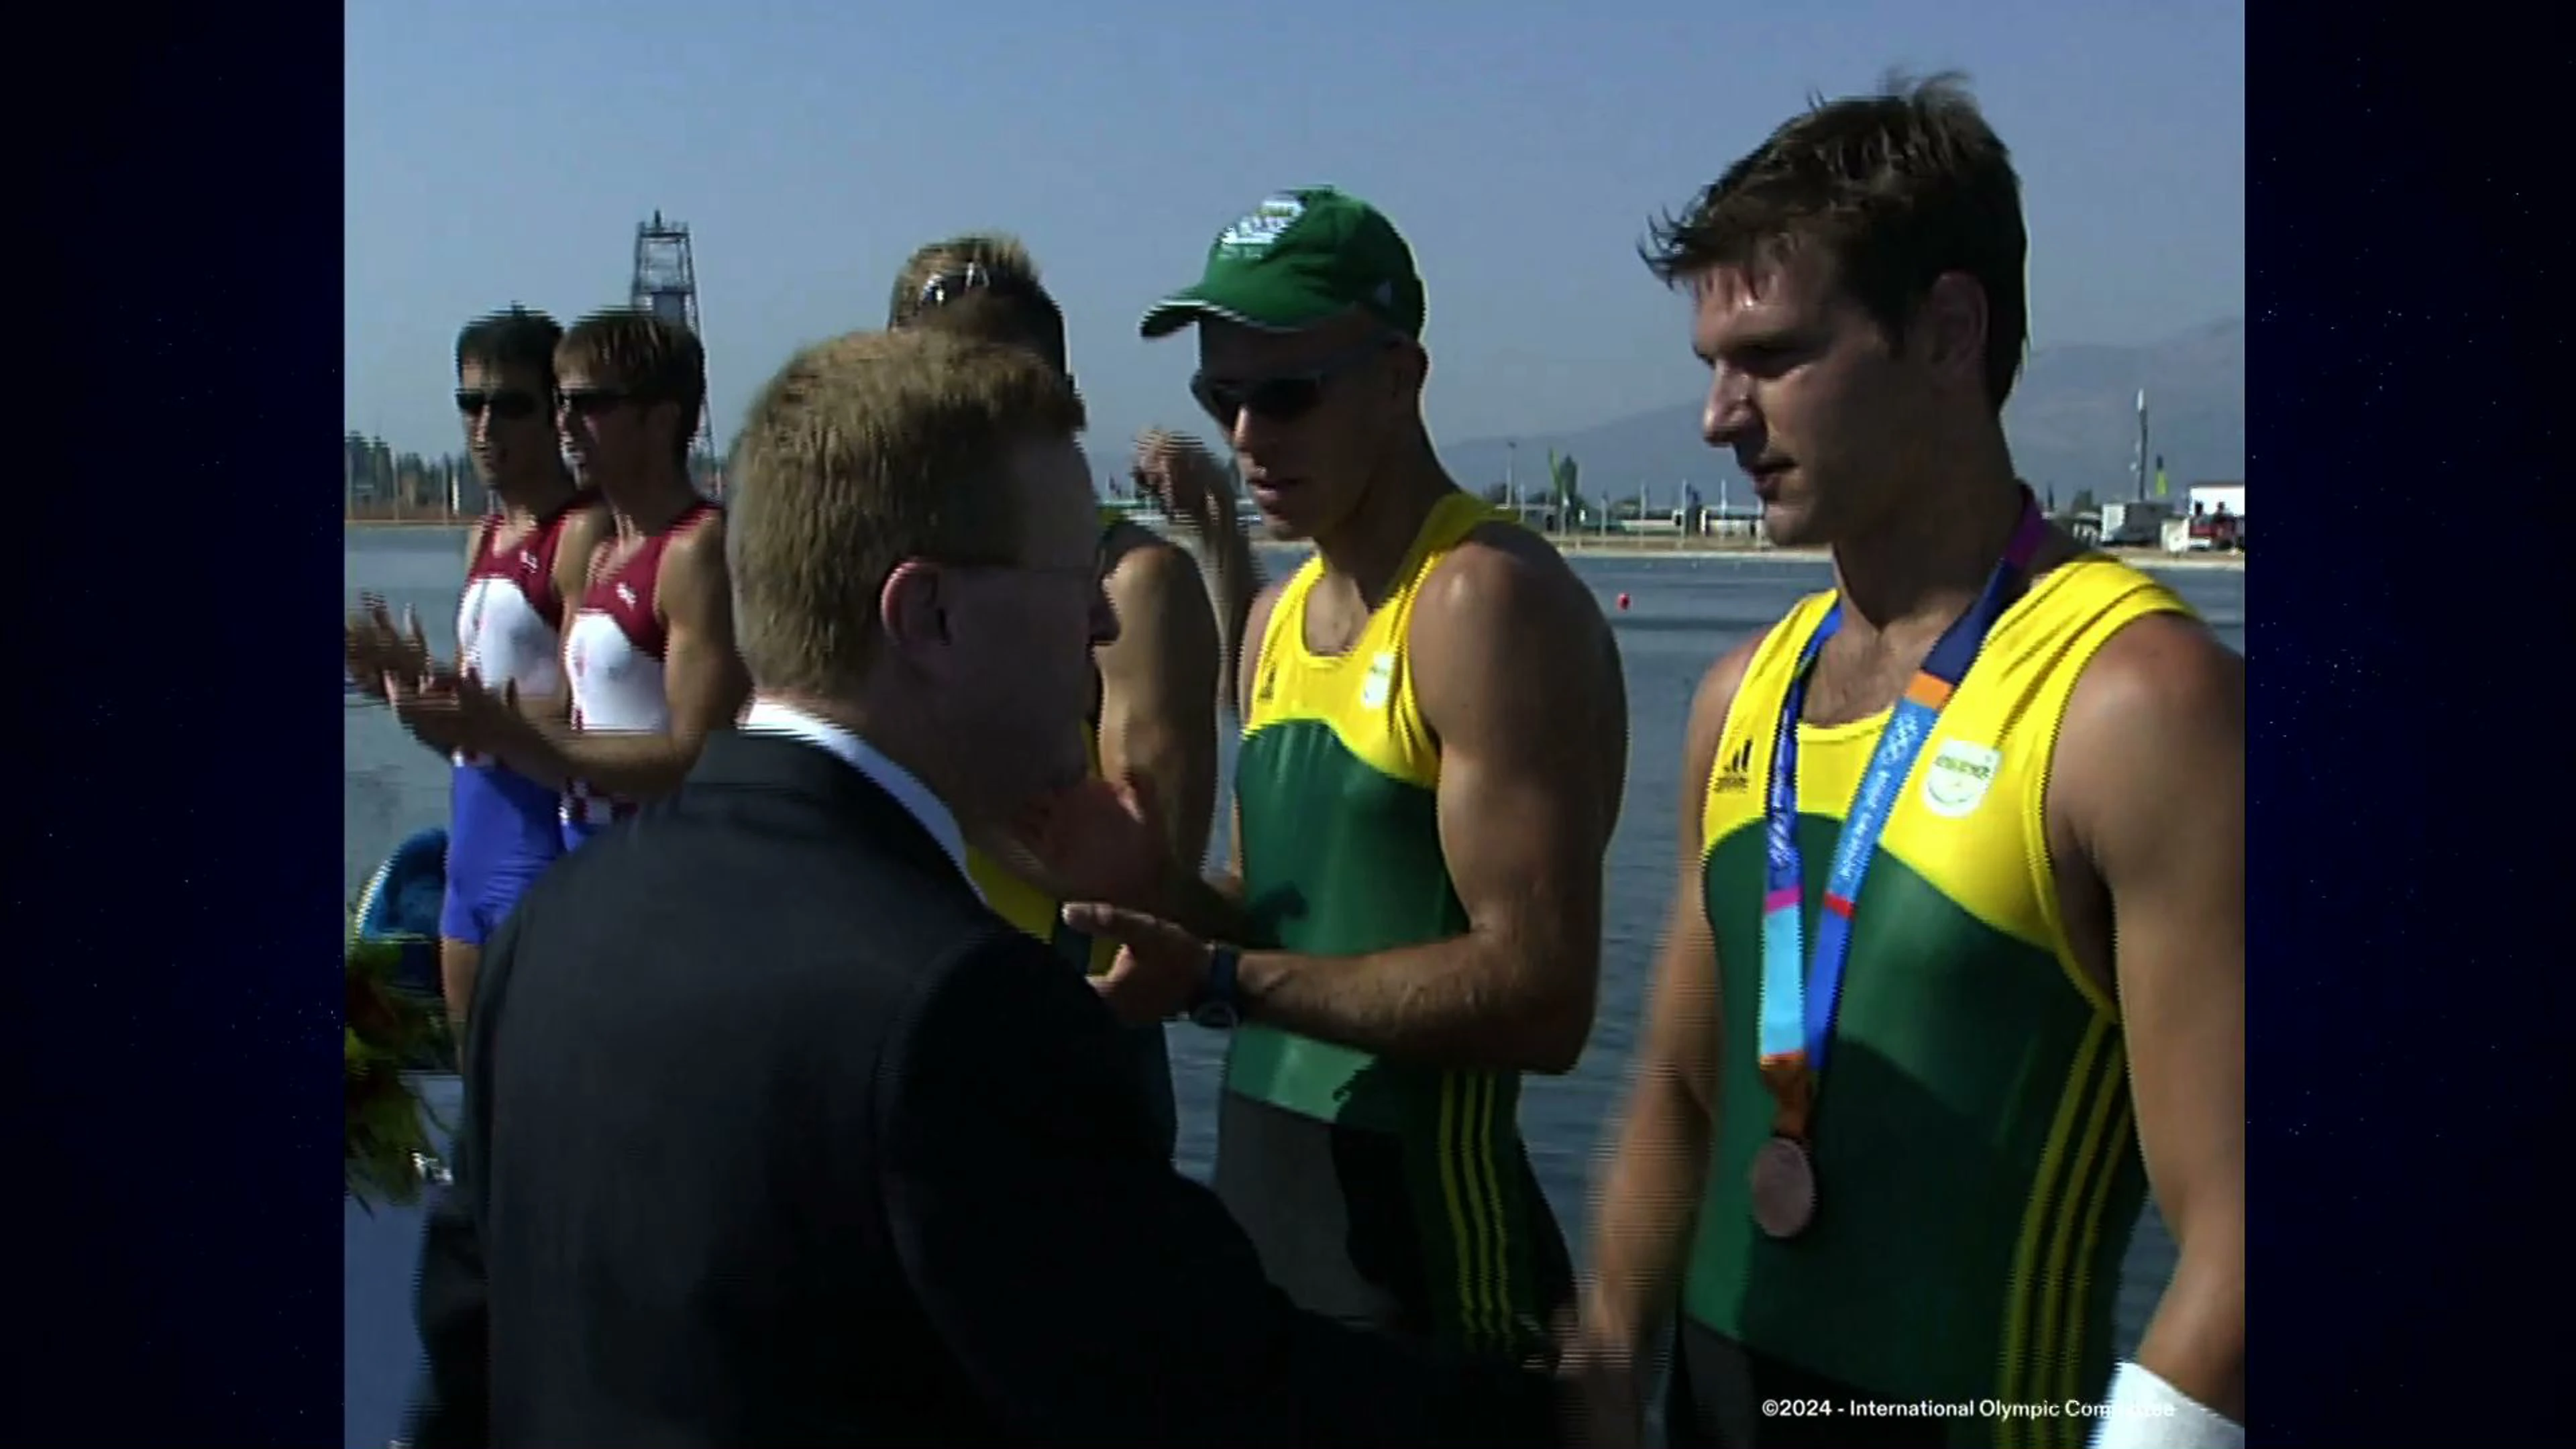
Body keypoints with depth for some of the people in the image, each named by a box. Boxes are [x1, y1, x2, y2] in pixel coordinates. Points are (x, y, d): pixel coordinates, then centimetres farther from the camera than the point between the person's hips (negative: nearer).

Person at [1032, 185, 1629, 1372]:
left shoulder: (1490, 602, -16)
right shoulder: (1279, 620, 10)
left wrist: (1217, 983, -22)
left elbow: (1540, 998, -22)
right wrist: (1131, 876, -2)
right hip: (1254, 1184, 8)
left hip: (1423, 1227, -8)